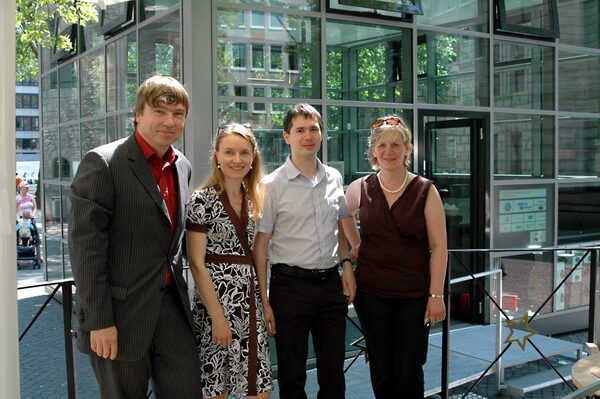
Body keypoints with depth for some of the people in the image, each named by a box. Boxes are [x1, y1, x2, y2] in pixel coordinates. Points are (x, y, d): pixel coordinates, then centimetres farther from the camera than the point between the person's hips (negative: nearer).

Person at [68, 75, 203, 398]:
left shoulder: (182, 167, 9)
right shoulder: (103, 163, -12)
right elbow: (85, 247, -16)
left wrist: (180, 294, 14)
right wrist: (99, 322, -17)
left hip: (172, 306, 6)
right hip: (121, 312, -6)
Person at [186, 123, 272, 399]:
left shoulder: (254, 199, 10)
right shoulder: (202, 199, -9)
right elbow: (197, 263, -12)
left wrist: (264, 302, 8)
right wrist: (217, 315, -15)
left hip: (250, 300, 6)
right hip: (216, 297, -6)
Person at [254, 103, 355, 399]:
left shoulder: (334, 178, 7)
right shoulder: (273, 185, -7)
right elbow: (260, 245, -6)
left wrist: (346, 265, 6)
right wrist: (264, 301, -9)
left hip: (331, 283, 4)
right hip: (290, 284, -4)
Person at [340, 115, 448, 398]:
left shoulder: (425, 191, -6)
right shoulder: (360, 189, 1)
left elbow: (439, 247, -5)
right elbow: (343, 215, 24)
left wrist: (436, 295, -9)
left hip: (414, 295, -2)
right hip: (371, 292, 2)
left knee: (409, 372, 4)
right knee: (381, 370, 11)